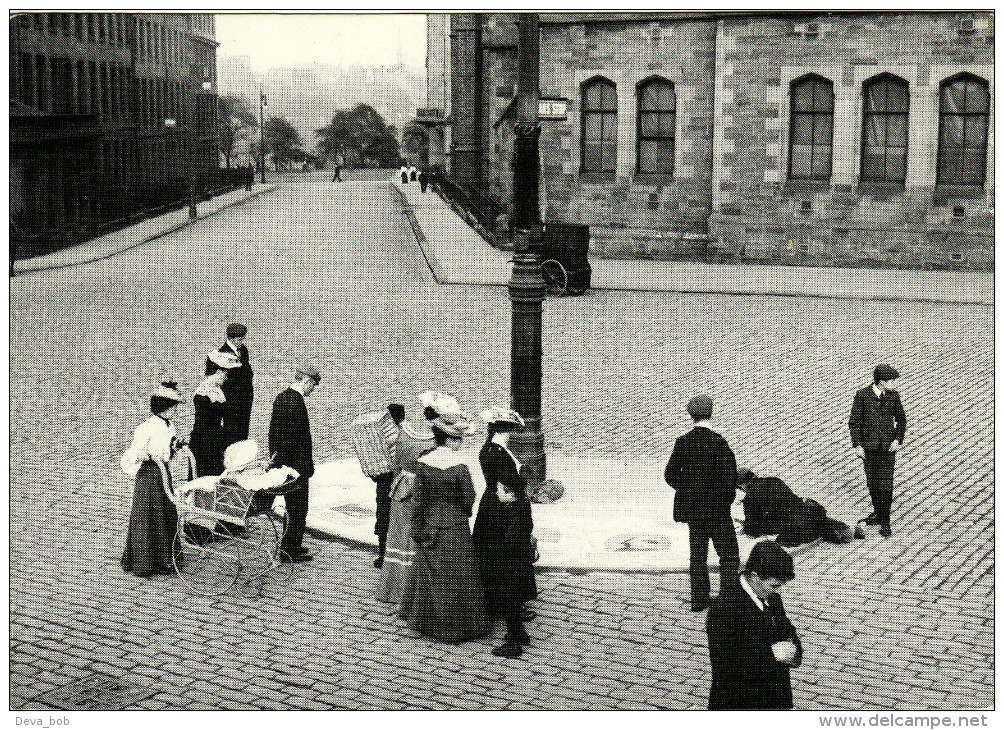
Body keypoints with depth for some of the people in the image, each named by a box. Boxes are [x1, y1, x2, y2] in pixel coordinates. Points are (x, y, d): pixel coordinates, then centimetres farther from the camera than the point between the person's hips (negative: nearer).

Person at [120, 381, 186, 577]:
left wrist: (176, 446, 1)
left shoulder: (169, 427, 7)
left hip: (164, 472, 8)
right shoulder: (147, 428, -18)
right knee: (146, 518, 0)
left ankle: (164, 559, 23)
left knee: (168, 515, 12)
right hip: (148, 474, -8)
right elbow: (133, 455, -17)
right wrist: (145, 456, -32)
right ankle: (142, 563, 10)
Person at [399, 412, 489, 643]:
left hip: (429, 526, 4)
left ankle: (426, 619, 27)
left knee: (429, 575, 17)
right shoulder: (459, 466, -17)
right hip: (455, 528, -4)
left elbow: (419, 500, -1)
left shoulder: (422, 464, -6)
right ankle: (456, 624, 15)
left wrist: (418, 529, 8)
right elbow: (468, 500, -12)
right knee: (456, 576, 8)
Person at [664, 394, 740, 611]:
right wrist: (726, 500, -4)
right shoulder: (717, 443, -17)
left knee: (697, 554, 15)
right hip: (716, 508, -5)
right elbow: (727, 477, -19)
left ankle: (699, 599, 21)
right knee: (728, 554, 8)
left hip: (692, 507, 5)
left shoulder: (683, 442, -2)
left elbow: (671, 475, 2)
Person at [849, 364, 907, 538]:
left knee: (885, 484, -3)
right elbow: (854, 422, -4)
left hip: (888, 446, 0)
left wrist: (898, 439, -1)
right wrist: (857, 445, -9)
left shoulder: (893, 396, 0)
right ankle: (877, 513, 28)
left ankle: (885, 521, 3)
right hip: (869, 446, 0)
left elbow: (901, 419, 11)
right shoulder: (862, 395, -7)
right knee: (872, 483, 10)